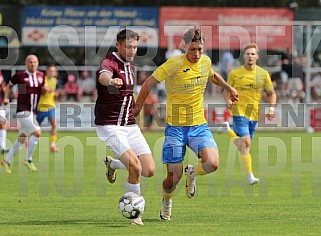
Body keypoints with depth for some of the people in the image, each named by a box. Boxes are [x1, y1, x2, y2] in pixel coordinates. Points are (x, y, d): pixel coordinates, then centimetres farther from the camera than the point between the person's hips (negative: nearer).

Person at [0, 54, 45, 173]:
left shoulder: (41, 76, 7)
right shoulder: (19, 75, -6)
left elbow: (43, 88, 20)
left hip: (32, 112, 6)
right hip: (23, 110, -6)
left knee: (22, 139, 12)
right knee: (37, 132, -18)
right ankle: (28, 160, -8)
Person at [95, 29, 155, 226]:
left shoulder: (130, 65, 12)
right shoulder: (110, 62, -14)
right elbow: (103, 76, -41)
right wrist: (111, 80, -63)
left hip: (130, 126, 7)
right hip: (109, 126, -7)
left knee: (149, 170, -2)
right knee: (135, 166, -23)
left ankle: (113, 164, 25)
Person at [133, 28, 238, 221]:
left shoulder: (206, 61, 1)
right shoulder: (174, 64, -15)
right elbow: (150, 83, -6)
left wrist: (229, 88, 34)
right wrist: (137, 107, -4)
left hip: (199, 125, 4)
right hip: (175, 127, -4)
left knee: (212, 164, -21)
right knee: (174, 178, -3)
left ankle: (192, 172, 15)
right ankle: (167, 201, 33)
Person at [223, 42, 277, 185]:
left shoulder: (263, 74, 5)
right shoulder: (234, 74, 1)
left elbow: (271, 93, 10)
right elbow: (226, 91, 9)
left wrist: (272, 108, -7)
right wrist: (228, 101, -13)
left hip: (254, 114, 4)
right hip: (239, 111, -4)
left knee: (244, 145, 12)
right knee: (246, 142, -19)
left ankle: (229, 132, 42)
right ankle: (250, 176, -15)